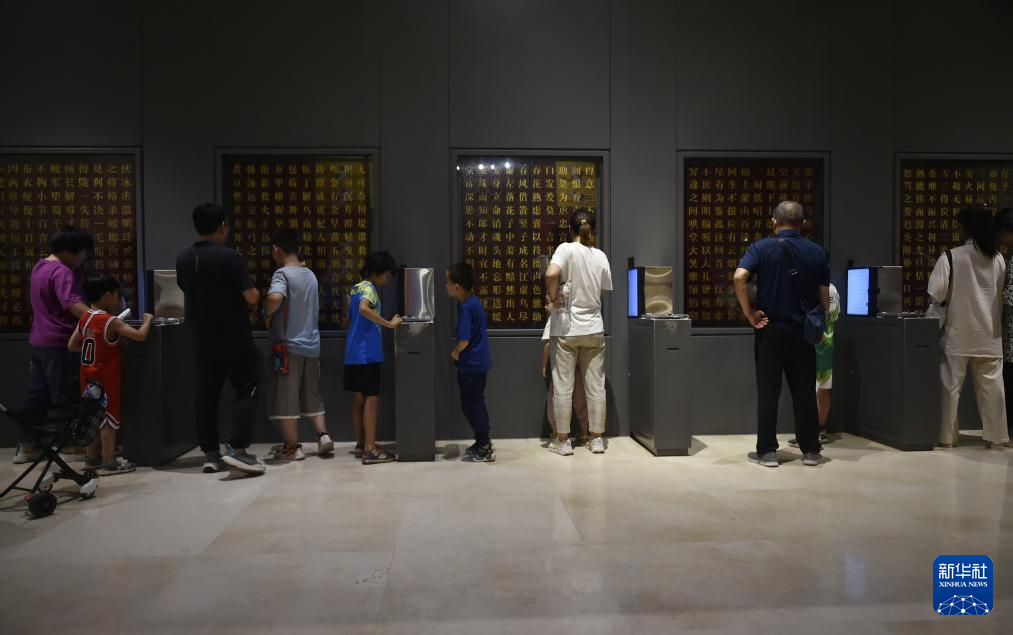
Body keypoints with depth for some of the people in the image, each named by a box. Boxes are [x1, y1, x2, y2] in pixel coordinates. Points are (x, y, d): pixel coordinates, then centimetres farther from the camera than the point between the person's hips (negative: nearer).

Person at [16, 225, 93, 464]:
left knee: (36, 396, 15)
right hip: (58, 344, -10)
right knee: (65, 398, -1)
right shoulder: (62, 272, -18)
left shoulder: (40, 266, 13)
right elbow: (72, 304, -33)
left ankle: (26, 447, 22)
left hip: (39, 342, 10)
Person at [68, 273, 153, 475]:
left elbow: (72, 346, 10)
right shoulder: (111, 322, -19)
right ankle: (109, 463, 5)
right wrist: (147, 320, -8)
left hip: (89, 378, 8)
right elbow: (140, 335, -26)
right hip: (106, 379, -8)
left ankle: (92, 457, 28)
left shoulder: (84, 319, 4)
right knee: (109, 417, 0)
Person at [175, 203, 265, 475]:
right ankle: (237, 448, -7)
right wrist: (253, 302, 5)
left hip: (202, 339, 6)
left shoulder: (183, 259, 4)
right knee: (246, 389, 3)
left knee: (206, 394, 11)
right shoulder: (230, 257, -16)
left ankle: (210, 453, 15)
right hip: (234, 339, -6)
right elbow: (252, 297, -17)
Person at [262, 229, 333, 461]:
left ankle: (292, 447, 8)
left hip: (288, 345, -7)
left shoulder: (283, 273, -12)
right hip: (312, 344, 7)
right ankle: (323, 435, 10)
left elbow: (275, 298, -32)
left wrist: (267, 314, -14)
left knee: (287, 398, 3)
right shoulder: (310, 274, 10)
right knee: (312, 395, 18)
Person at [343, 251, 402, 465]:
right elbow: (364, 308, -33)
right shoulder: (369, 288, -11)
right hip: (367, 353, -10)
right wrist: (389, 324, -28)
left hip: (354, 353, 10)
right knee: (372, 399, -7)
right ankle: (370, 450, -7)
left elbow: (349, 318, 25)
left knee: (360, 398, 13)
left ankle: (361, 444, 20)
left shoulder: (356, 288, 17)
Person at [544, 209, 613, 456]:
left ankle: (563, 441, 10)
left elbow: (552, 273, -27)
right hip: (594, 328, 4)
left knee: (563, 387, 4)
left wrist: (552, 297, -12)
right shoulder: (600, 256, 4)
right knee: (596, 386, 10)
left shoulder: (566, 249, -9)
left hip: (566, 328, -4)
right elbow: (603, 292, 10)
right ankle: (597, 439, 16)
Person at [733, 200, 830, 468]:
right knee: (805, 392, 10)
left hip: (770, 329, -2)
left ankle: (767, 451, 6)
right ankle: (810, 450, 15)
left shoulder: (762, 247, -4)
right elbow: (825, 296, 5)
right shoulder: (817, 252, 4)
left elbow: (739, 277, -20)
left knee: (768, 392, 3)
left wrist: (750, 315, -12)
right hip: (803, 331, 2)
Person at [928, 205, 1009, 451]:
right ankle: (996, 437, 12)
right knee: (991, 386, 7)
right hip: (989, 334, 4)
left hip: (959, 334, -3)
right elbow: (1002, 295, 10)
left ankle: (947, 436, 11)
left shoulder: (952, 256, -10)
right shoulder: (998, 258, 4)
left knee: (951, 385, 5)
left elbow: (936, 294, -13)